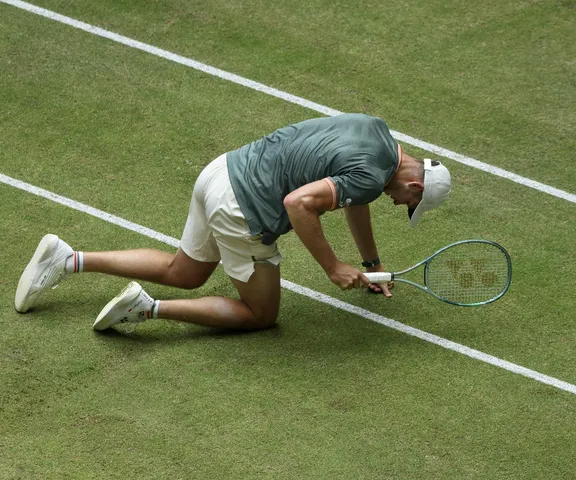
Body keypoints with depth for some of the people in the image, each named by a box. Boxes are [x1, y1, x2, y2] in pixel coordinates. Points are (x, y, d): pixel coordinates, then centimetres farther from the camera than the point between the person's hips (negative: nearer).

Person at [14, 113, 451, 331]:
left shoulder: (375, 127, 10)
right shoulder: (371, 178, -18)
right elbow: (298, 202, -30)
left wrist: (372, 263, 31)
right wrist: (332, 266, -19)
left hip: (224, 170, 9)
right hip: (241, 212, -9)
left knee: (183, 273, 28)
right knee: (262, 313, 11)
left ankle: (66, 259, 20)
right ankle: (149, 308, -3)